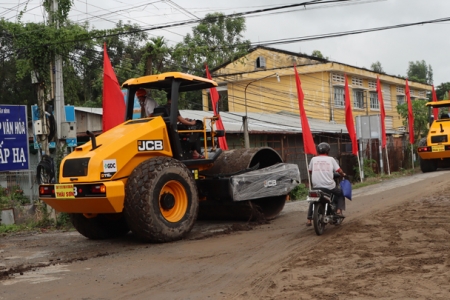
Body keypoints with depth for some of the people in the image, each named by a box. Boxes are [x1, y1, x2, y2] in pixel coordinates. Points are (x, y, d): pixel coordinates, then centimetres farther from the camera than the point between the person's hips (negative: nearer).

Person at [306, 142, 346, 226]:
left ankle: (309, 219, 15)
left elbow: (310, 171, 15)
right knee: (341, 194, 24)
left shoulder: (313, 159, 7)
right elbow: (339, 171, 1)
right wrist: (343, 175, 22)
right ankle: (339, 210, 4)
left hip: (316, 186, 2)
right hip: (329, 186, -2)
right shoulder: (331, 159, 3)